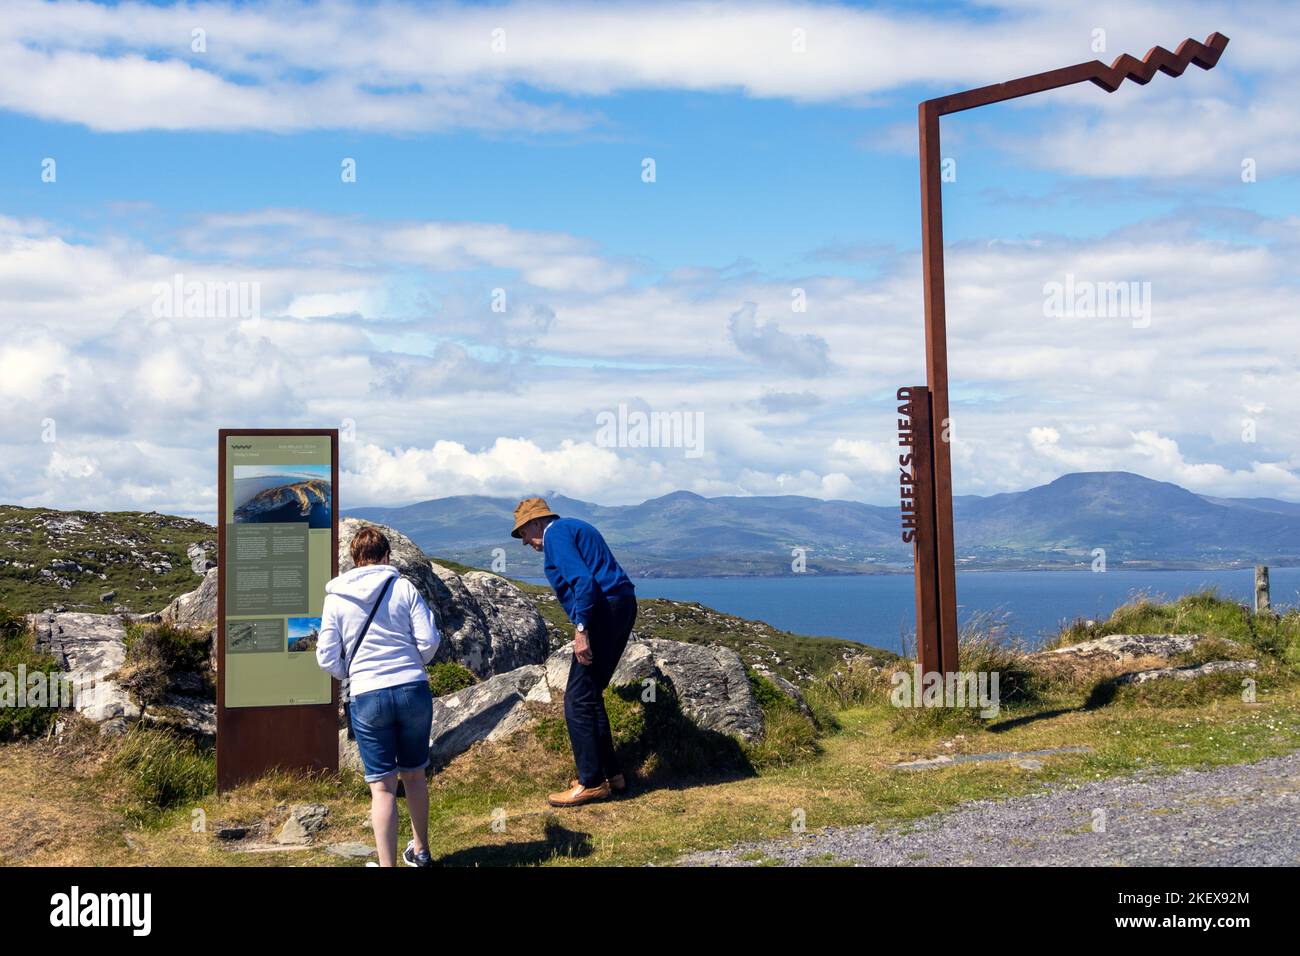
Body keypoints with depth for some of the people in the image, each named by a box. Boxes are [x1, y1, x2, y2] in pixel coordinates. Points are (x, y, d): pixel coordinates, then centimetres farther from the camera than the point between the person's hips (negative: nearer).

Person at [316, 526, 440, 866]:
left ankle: (387, 865, 1)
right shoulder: (404, 587, 0)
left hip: (367, 698, -1)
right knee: (414, 775, 19)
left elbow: (327, 658, 1)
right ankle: (420, 851, 35)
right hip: (414, 691, 1)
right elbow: (429, 641, -3)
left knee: (382, 787, 3)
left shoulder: (336, 598, 1)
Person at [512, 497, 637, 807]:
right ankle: (610, 773, 20)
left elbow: (582, 580, -19)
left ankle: (592, 783, -3)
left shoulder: (555, 533, -5)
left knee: (579, 700, -5)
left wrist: (581, 629, -22)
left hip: (603, 610, -10)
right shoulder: (574, 527, 25)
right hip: (622, 607, 10)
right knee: (589, 697, 17)